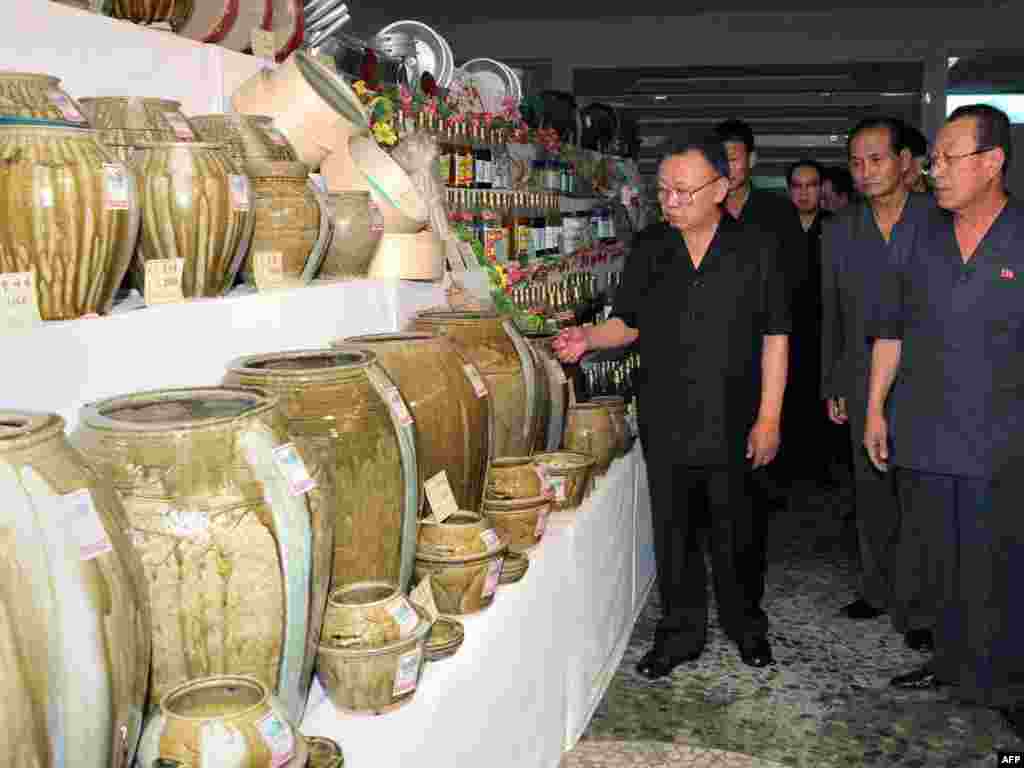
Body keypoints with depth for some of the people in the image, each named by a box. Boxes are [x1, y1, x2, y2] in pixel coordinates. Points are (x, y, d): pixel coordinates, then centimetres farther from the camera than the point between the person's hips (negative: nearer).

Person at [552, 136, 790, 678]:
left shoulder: (755, 250, -3)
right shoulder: (648, 249, 5)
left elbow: (774, 337, -1)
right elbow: (629, 323, 11)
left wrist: (769, 417, -6)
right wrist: (589, 339, -10)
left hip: (730, 423, -2)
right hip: (664, 423, 2)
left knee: (735, 531, 11)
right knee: (672, 531, 10)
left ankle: (745, 623, 33)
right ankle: (681, 632, 26)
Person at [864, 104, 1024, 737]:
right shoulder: (919, 239, 6)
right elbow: (890, 329, 11)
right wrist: (875, 409, 9)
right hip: (923, 439, 4)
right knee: (938, 565, 14)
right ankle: (952, 662, 31)